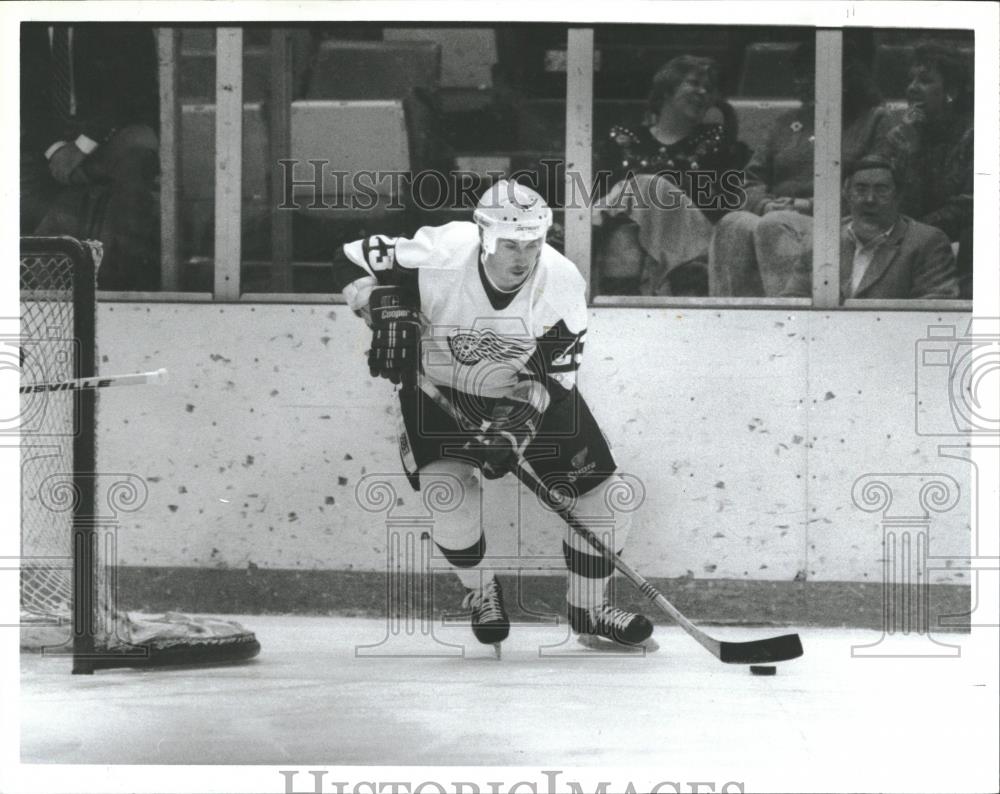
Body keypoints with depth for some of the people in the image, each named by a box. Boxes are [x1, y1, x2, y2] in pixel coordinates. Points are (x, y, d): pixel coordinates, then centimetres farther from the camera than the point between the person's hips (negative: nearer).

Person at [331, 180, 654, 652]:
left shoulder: (562, 283, -25)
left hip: (528, 390, 2)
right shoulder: (439, 255, -31)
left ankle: (588, 608, 19)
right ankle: (481, 593, 10)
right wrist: (387, 312, -33)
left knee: (600, 491, -5)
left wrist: (513, 430, -36)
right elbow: (353, 261, -16)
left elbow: (549, 379, -20)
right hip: (441, 388, -2)